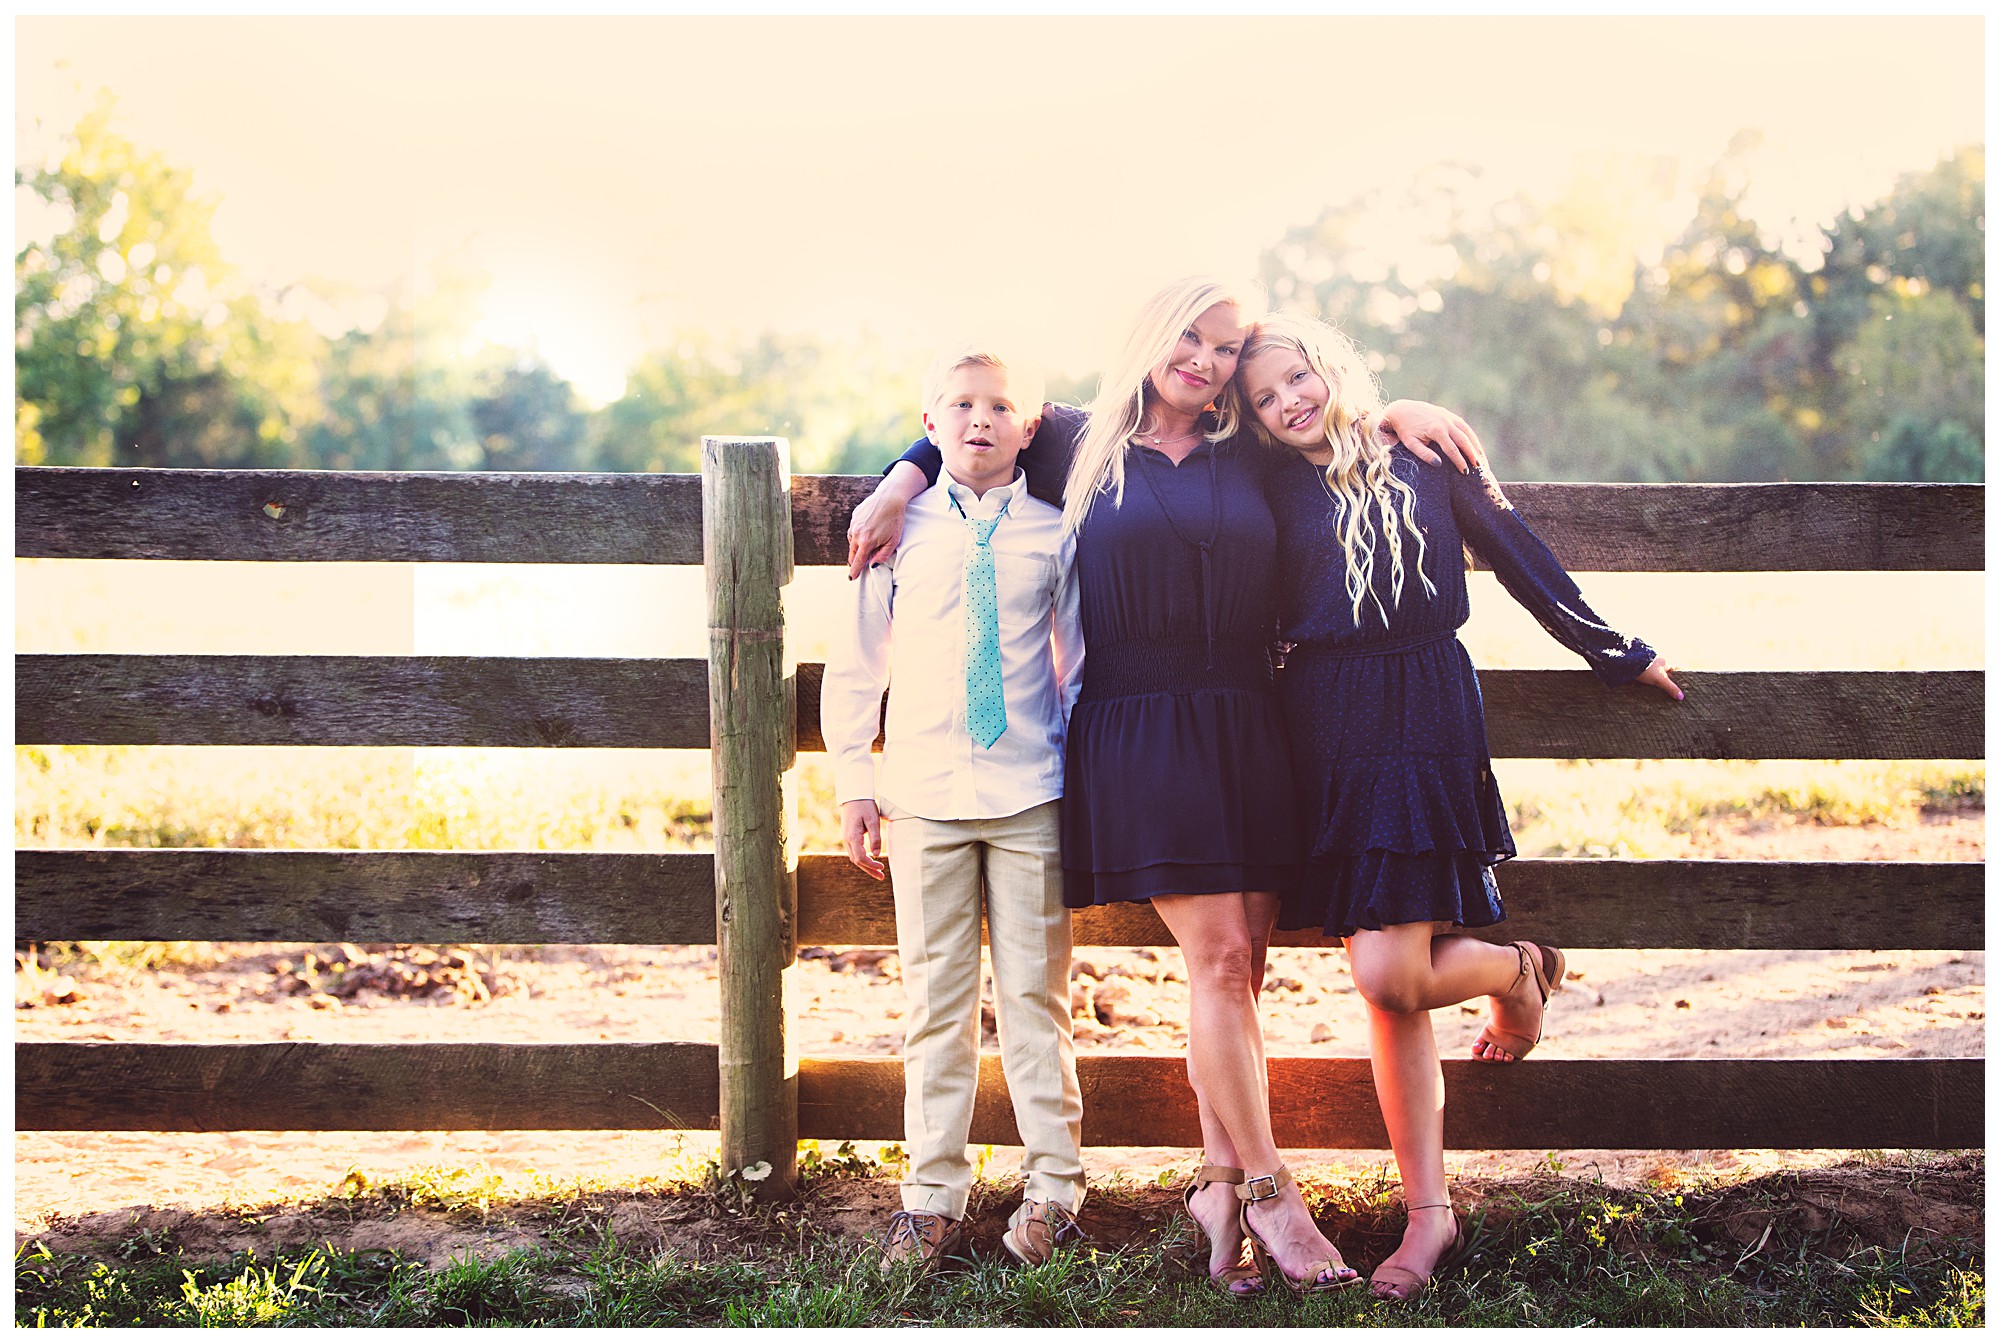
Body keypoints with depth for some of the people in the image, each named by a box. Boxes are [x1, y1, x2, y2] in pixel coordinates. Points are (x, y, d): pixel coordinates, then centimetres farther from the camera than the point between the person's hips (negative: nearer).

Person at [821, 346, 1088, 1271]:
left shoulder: (1054, 534, 5)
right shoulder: (901, 532, 5)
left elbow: (1081, 667, 11)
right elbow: (855, 666, 8)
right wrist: (853, 783, 4)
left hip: (1031, 794, 0)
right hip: (922, 794, 1)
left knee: (1035, 994, 3)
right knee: (936, 997, 5)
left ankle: (1054, 1186, 13)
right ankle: (933, 1193, 12)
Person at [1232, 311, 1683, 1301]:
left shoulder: (1424, 458, 6)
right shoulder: (1272, 486, 11)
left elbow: (1517, 555, 13)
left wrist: (1616, 653, 18)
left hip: (1424, 719, -3)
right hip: (1324, 732, 3)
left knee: (1388, 975, -14)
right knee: (1387, 981, 1)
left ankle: (1519, 969, 20)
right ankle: (1428, 1210, 10)